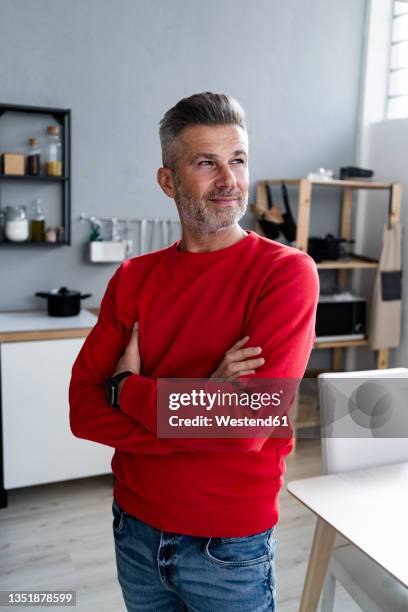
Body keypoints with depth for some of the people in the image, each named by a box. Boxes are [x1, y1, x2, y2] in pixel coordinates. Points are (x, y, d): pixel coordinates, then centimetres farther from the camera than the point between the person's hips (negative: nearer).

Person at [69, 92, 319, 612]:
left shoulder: (287, 272, -16)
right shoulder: (133, 278, -3)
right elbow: (83, 410, -8)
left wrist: (128, 387, -14)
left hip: (230, 546, -3)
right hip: (134, 529, 4)